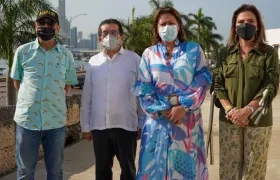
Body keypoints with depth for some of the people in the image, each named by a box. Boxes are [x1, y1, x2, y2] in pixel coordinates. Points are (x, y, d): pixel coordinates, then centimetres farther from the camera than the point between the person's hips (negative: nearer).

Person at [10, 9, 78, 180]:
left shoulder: (66, 55, 2)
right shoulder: (22, 51, 0)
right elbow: (16, 81, 10)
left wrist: (53, 101, 5)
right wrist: (30, 100, 5)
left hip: (56, 121, 1)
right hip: (27, 120, 0)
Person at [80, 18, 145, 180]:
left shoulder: (134, 59, -4)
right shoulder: (94, 62, 4)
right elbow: (87, 96, 7)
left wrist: (143, 123, -1)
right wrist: (85, 125, 8)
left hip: (126, 125, -2)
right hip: (99, 126, 3)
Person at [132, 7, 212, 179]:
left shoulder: (194, 49, 6)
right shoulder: (149, 54, 8)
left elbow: (204, 79, -4)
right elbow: (143, 87, 1)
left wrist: (184, 107, -14)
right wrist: (163, 110, -10)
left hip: (188, 117, -1)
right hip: (159, 118, 1)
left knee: (186, 163, 6)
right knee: (156, 164, 4)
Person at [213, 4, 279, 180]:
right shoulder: (226, 53, 6)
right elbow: (217, 84, 2)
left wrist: (247, 110, -20)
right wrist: (230, 110, -14)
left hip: (258, 121, -1)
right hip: (229, 120, 2)